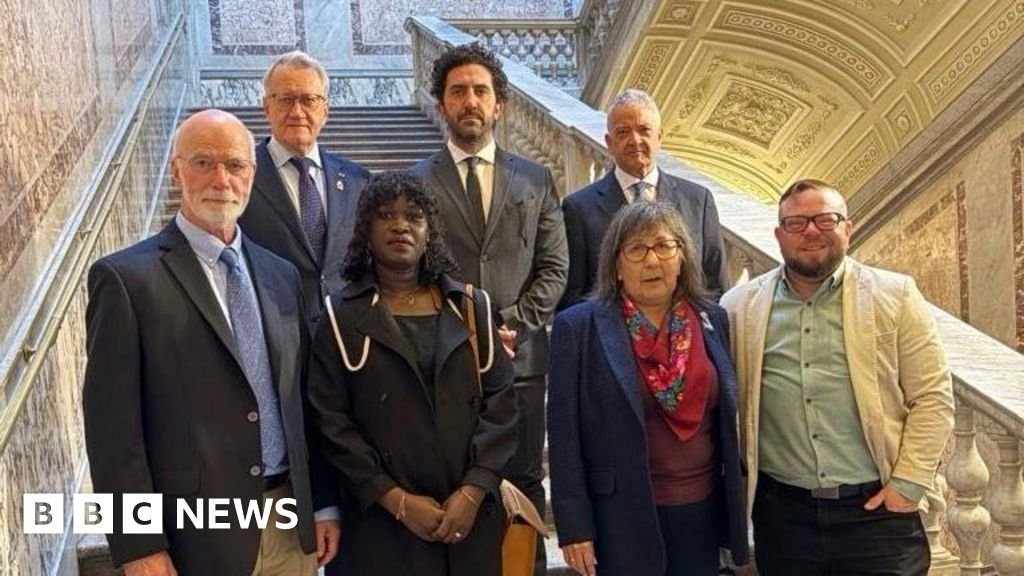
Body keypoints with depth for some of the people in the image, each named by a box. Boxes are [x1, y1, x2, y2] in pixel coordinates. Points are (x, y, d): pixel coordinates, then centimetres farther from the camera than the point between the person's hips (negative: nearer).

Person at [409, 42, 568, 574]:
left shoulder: (535, 180, 12)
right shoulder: (415, 182, 5)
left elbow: (553, 269, 7)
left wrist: (512, 326, -7)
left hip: (521, 359, 2)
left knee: (523, 489, 8)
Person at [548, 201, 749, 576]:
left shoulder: (713, 320, 4)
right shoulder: (578, 327, -8)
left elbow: (729, 419, 9)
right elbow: (564, 434, -8)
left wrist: (736, 508, 8)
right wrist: (574, 527, -10)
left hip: (703, 513, 4)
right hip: (622, 517, -4)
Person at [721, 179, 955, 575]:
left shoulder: (895, 296, 1)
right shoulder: (741, 307, 4)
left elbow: (933, 397, 0)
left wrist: (909, 484, -6)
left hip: (878, 509, -1)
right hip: (781, 512, 1)